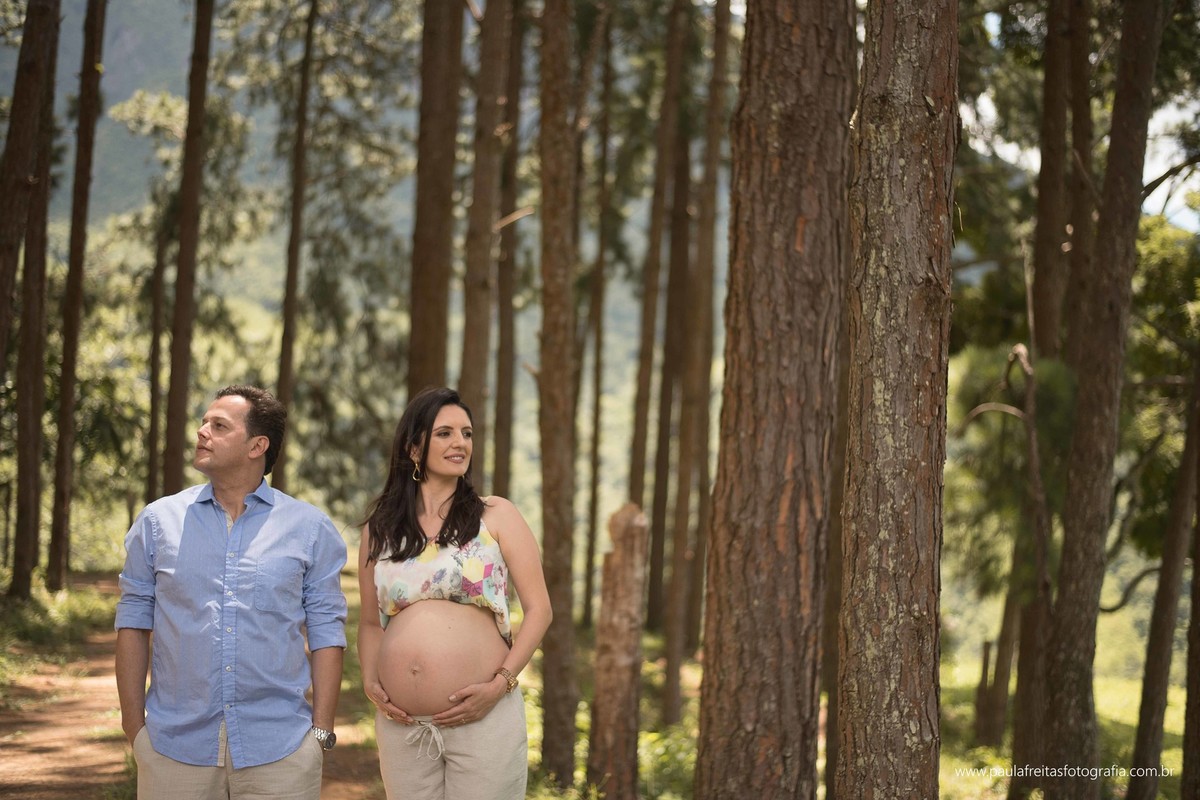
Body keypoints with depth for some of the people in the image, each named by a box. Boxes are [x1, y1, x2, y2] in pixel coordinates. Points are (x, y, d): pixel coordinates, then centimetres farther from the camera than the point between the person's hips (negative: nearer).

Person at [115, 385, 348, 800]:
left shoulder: (310, 529, 4)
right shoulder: (158, 521, 7)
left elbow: (326, 634, 3)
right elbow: (133, 625, 7)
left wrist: (321, 731, -4)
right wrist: (134, 727, 0)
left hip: (278, 749, -1)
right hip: (174, 747, 1)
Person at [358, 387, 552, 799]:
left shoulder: (496, 516, 3)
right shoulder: (379, 530, 11)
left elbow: (538, 609, 1)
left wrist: (501, 683, -10)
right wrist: (370, 681, 0)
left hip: (484, 719, -2)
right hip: (402, 724, 3)